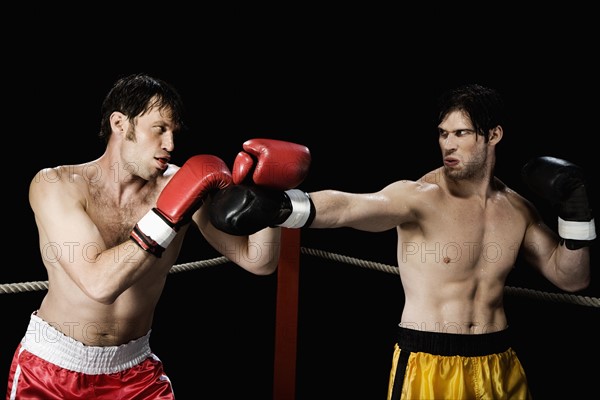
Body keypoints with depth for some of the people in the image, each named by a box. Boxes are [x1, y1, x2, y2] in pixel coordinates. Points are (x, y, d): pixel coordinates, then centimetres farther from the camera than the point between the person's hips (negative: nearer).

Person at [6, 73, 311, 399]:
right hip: (50, 365, -2)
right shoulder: (53, 185, -16)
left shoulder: (179, 185, -11)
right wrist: (171, 212, -32)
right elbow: (99, 283, -29)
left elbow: (259, 262, -9)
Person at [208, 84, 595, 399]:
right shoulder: (421, 197, -14)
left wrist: (576, 214, -3)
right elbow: (347, 207, -33)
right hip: (429, 363, -4)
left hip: (499, 366, 5)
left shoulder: (517, 209, 3)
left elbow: (573, 279, 12)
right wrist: (282, 206, -51)